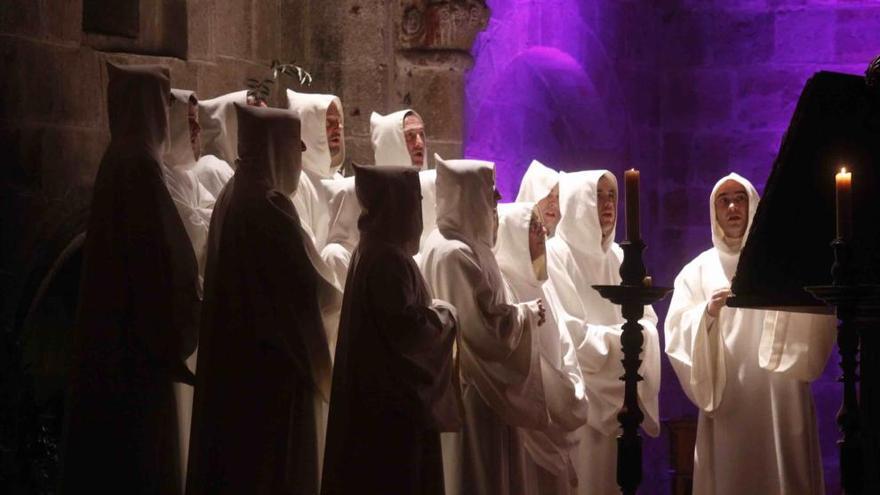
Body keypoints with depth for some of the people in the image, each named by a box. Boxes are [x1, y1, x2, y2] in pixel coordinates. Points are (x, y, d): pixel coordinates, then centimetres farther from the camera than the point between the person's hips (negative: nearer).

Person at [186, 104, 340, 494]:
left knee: (235, 447, 15)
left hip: (232, 350, 9)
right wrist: (333, 289, 4)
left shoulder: (230, 197, 7)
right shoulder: (271, 206, -19)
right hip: (274, 359, -9)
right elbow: (308, 285, -17)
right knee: (276, 461, 0)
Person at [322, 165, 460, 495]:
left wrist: (429, 311, 14)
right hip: (395, 394, -10)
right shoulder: (389, 259, -20)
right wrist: (443, 314, -8)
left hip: (376, 388, 10)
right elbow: (406, 326, -24)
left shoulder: (371, 251, 11)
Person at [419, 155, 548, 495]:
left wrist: (517, 312, 12)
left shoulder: (459, 244, 11)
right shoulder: (455, 254, -22)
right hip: (470, 388, -10)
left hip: (469, 383, 10)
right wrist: (527, 314, -10)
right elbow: (484, 326, -24)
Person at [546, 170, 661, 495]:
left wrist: (640, 334, -14)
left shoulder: (619, 257, 12)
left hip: (614, 396, 6)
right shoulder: (555, 255, -9)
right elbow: (568, 335, -16)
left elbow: (648, 325, 8)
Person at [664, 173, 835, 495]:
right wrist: (707, 313, -16)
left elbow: (821, 317, -3)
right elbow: (677, 333, 1)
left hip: (780, 399, -1)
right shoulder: (698, 270, 11)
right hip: (725, 400, 1)